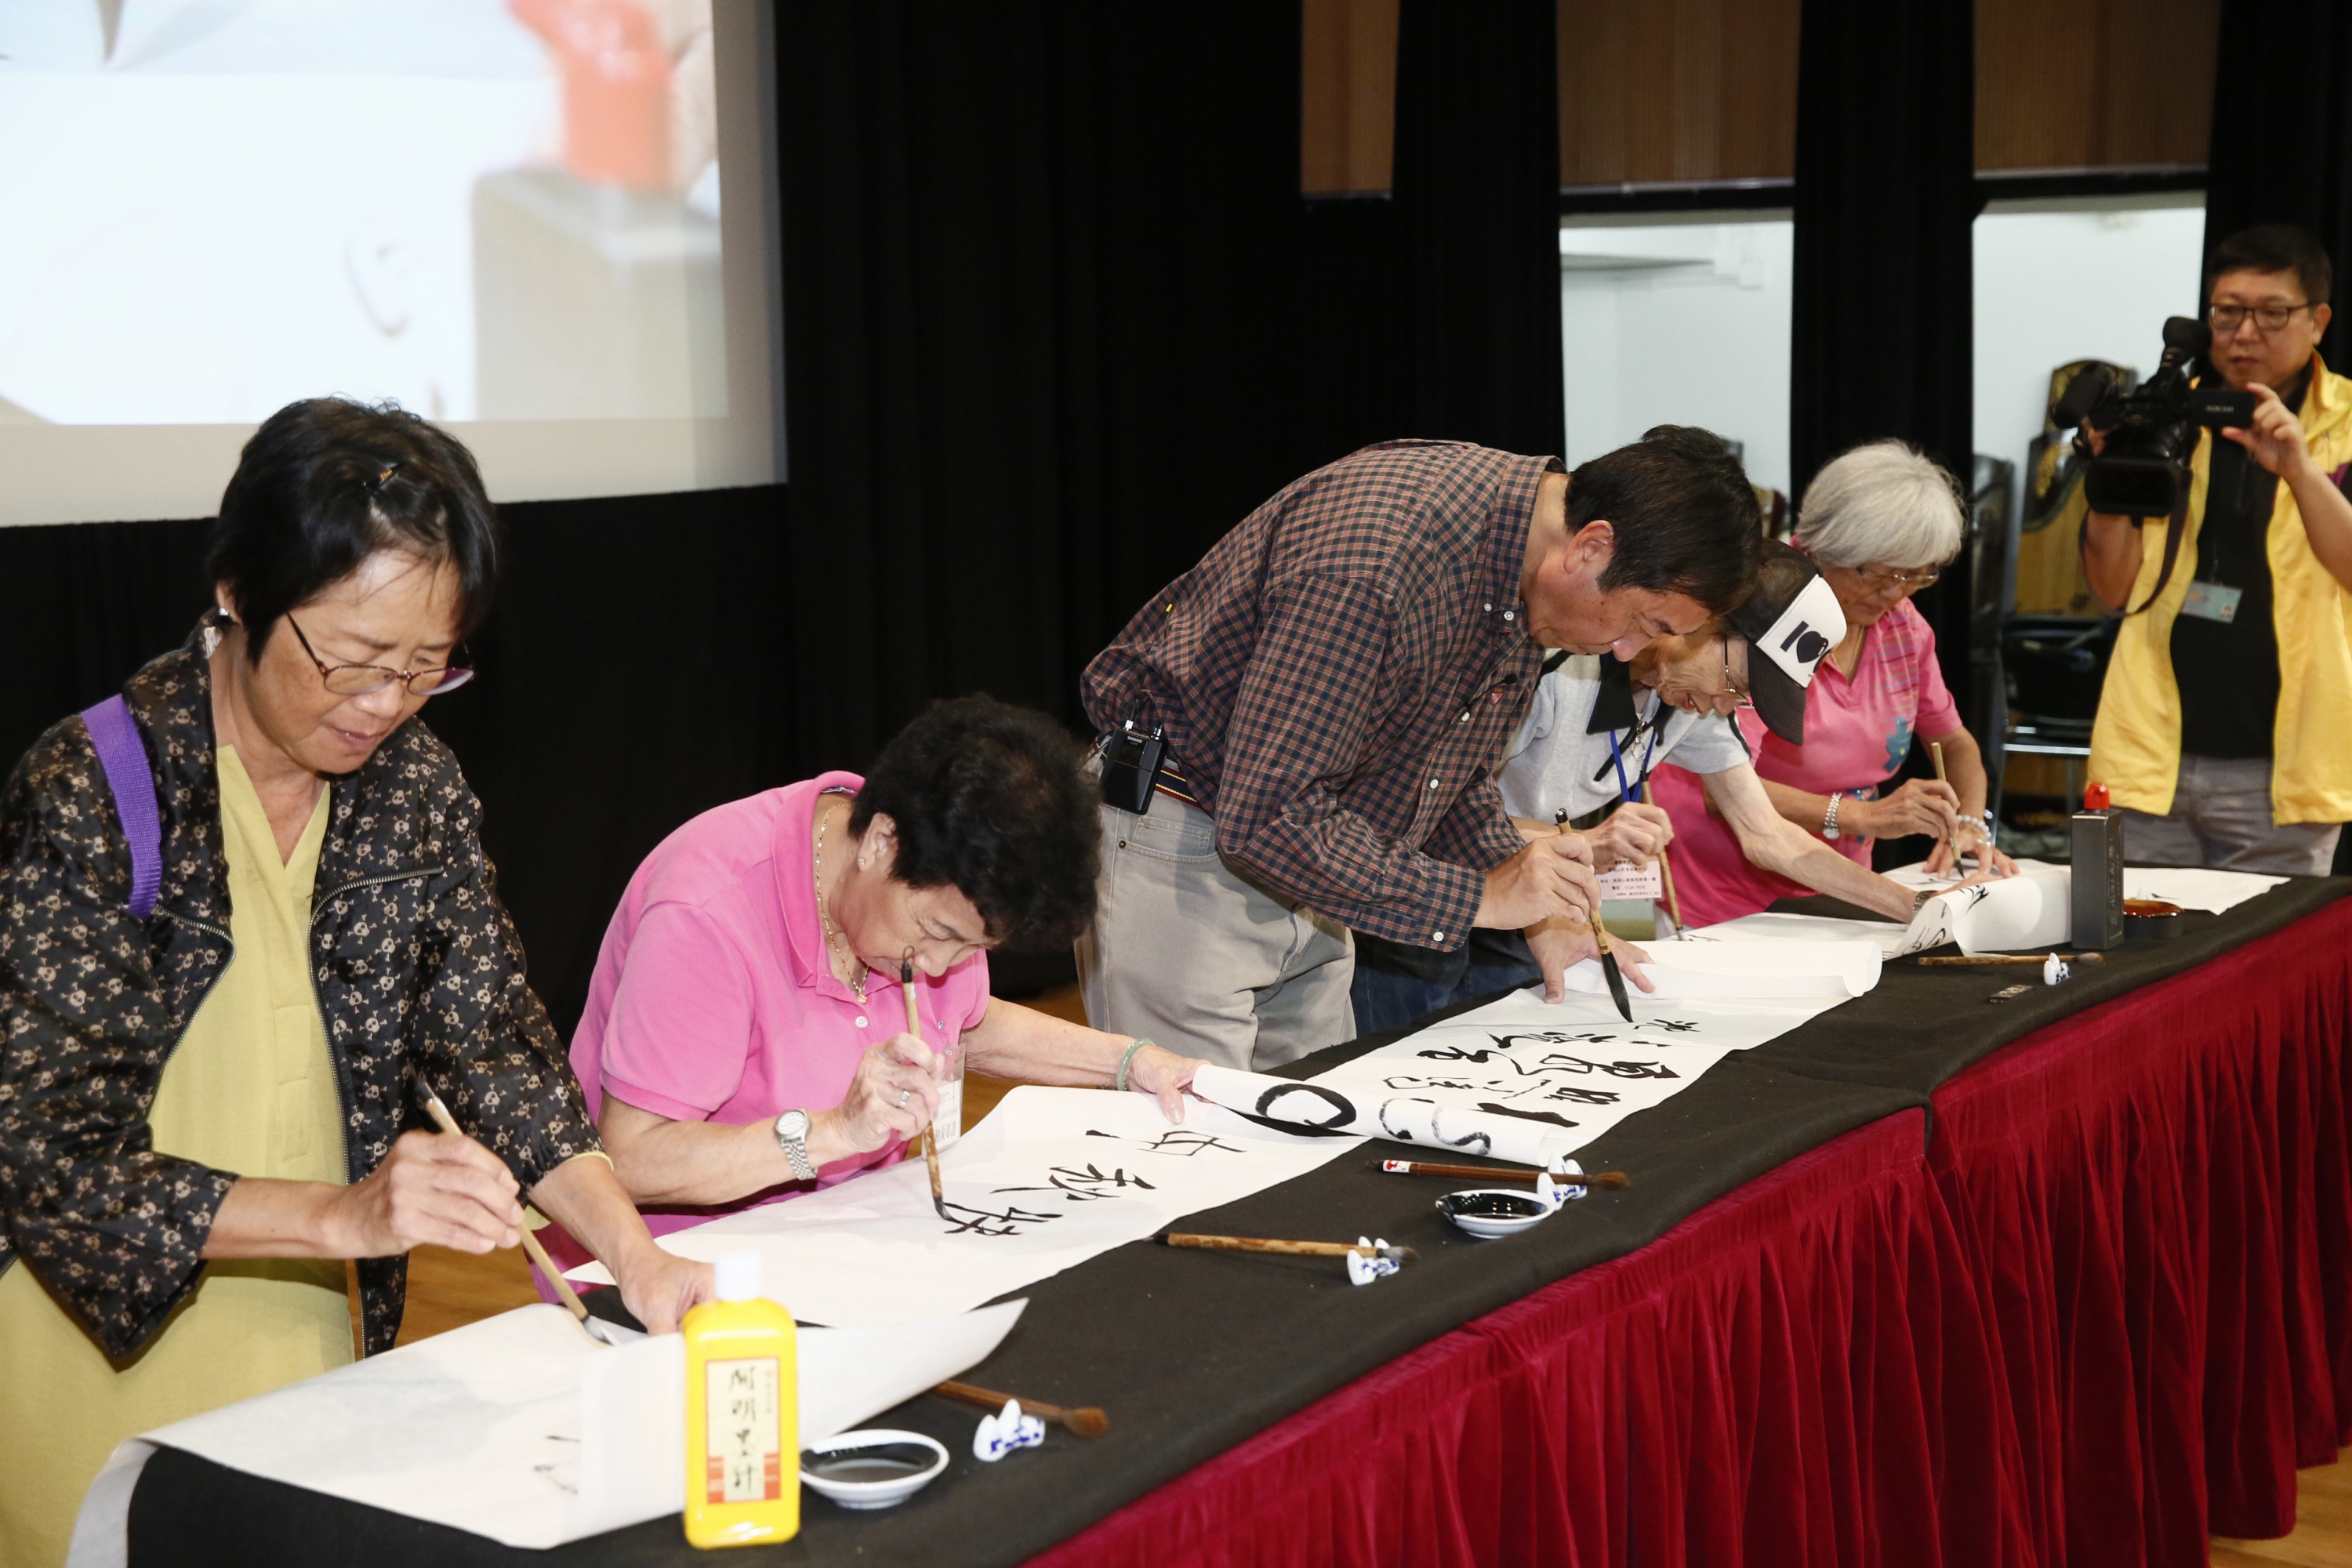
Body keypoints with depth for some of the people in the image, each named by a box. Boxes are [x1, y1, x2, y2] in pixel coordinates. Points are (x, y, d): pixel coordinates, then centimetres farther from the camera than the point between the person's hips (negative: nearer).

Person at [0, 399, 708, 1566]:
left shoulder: (412, 785, 0)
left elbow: (495, 1040, -1)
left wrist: (634, 1256, -16)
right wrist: (340, 1214, -31)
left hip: (322, 1351, 5)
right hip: (103, 1371, -5)